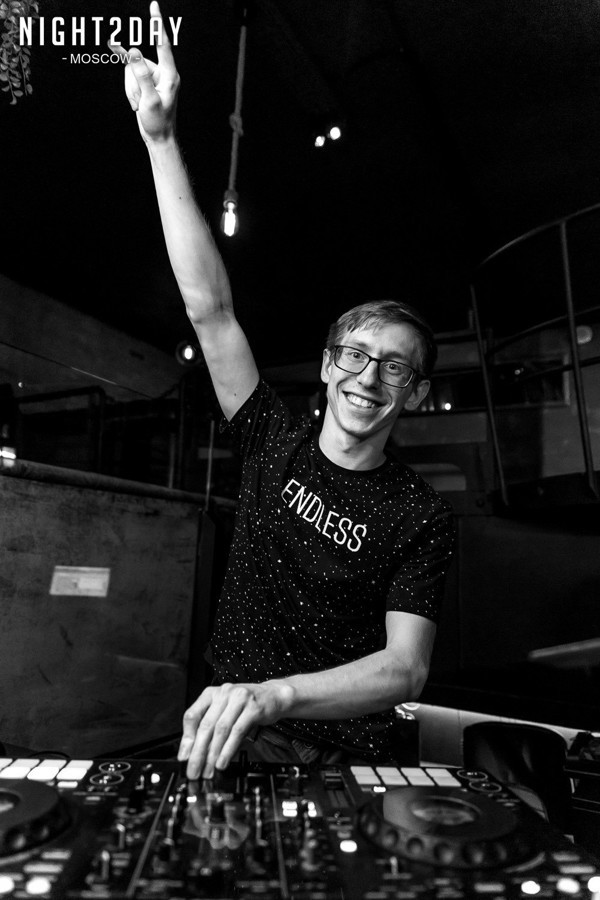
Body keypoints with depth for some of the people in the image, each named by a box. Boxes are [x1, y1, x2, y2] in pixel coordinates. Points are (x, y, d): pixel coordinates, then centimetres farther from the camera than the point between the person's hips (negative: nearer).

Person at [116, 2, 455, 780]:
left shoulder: (421, 516, -9)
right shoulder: (275, 442, -3)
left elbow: (406, 666, -15)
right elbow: (210, 307, -9)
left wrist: (277, 694, -34)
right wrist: (160, 136, -12)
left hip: (340, 754, -2)